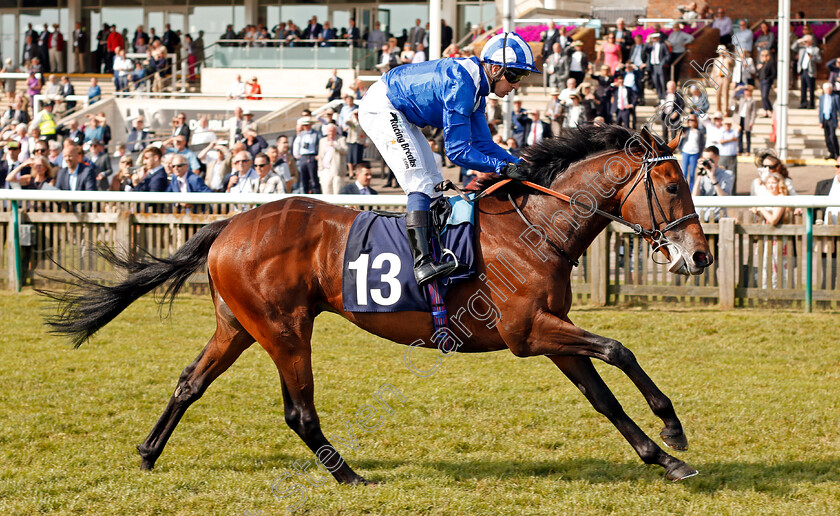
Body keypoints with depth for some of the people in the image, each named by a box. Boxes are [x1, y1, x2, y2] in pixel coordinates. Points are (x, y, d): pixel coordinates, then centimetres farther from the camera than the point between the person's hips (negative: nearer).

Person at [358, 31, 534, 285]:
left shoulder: (476, 87, 3)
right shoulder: (460, 85, -28)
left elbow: (482, 143, 7)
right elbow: (457, 151, -28)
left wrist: (519, 165, -5)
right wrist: (502, 167, -29)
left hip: (401, 117, 11)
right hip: (380, 109, -11)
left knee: (434, 186, 10)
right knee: (420, 185, -21)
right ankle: (422, 263, -31)